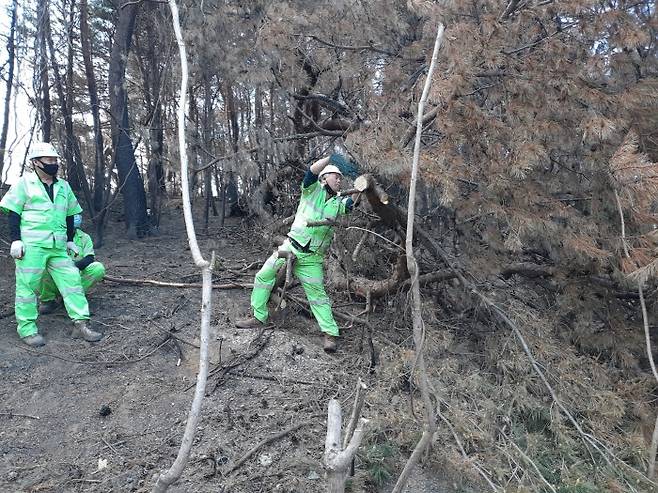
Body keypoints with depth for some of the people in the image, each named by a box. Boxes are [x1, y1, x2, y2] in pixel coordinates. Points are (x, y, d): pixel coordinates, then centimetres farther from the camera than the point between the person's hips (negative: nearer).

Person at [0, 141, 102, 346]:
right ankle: (27, 329, 9)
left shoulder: (63, 186, 15)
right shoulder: (24, 183, 0)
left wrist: (70, 239, 18)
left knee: (71, 281, -2)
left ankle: (80, 324, 1)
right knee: (27, 285, 0)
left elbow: (69, 215, 21)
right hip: (31, 245, -5)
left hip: (58, 246, 5)